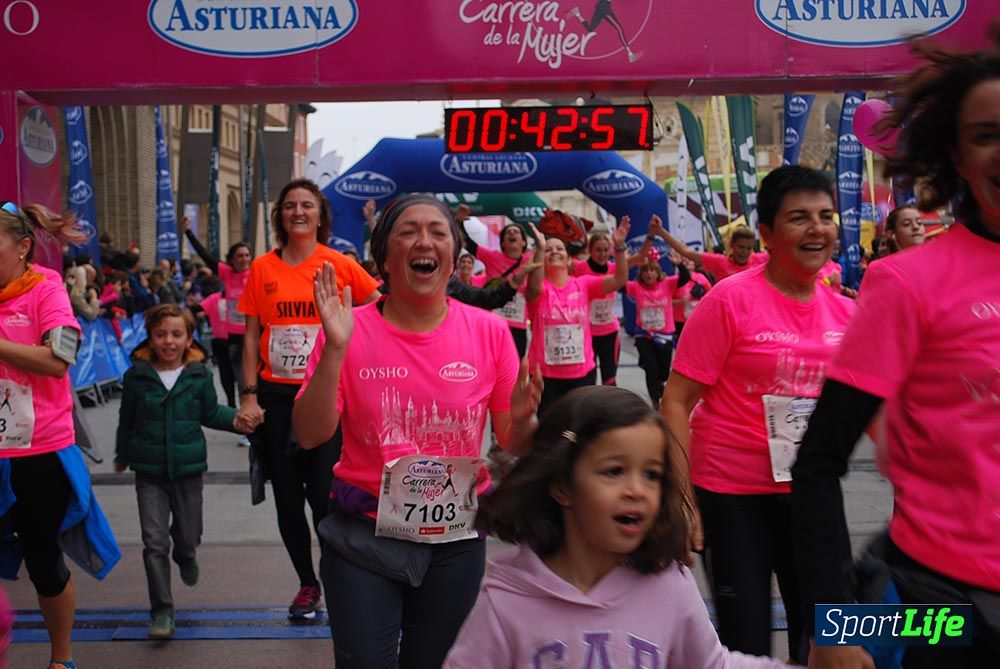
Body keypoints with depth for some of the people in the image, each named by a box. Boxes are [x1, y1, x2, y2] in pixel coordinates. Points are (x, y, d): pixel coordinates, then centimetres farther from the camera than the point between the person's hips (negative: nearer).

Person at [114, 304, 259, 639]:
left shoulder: (199, 375, -4)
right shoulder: (137, 376, -5)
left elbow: (210, 412, 9)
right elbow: (126, 420, 9)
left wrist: (234, 419, -10)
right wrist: (122, 456, 19)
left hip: (188, 467, 1)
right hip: (149, 471, -1)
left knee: (188, 535, 13)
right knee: (154, 541, -5)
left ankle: (186, 557, 51)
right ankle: (161, 612, 5)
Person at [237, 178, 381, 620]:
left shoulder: (341, 265, -2)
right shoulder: (262, 268, 5)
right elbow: (251, 337, 6)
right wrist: (249, 395, -1)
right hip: (276, 396, 3)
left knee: (324, 496, -6)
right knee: (287, 499, 11)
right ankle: (307, 583, 29)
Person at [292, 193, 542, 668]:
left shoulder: (489, 332, -5)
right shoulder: (352, 331, -8)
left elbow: (511, 444, 1)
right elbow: (310, 436, -12)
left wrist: (521, 418, -21)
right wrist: (335, 350, -23)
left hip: (457, 540, 2)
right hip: (364, 539, -1)